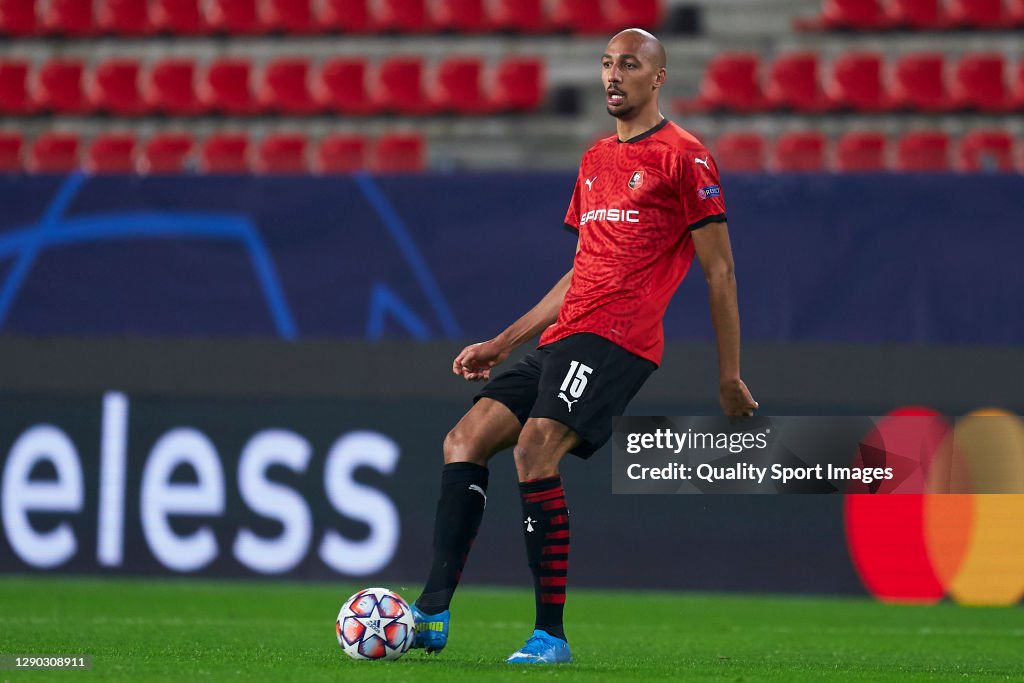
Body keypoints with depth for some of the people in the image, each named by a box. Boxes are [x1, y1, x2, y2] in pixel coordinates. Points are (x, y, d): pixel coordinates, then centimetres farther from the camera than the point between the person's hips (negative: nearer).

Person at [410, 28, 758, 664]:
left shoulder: (683, 156, -1)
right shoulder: (595, 160, 24)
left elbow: (720, 270, -2)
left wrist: (729, 376, -5)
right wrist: (502, 344, 26)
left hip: (617, 338, -8)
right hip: (564, 339, 8)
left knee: (535, 449, -24)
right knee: (466, 438, -4)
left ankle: (551, 634, -20)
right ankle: (433, 614, -8)